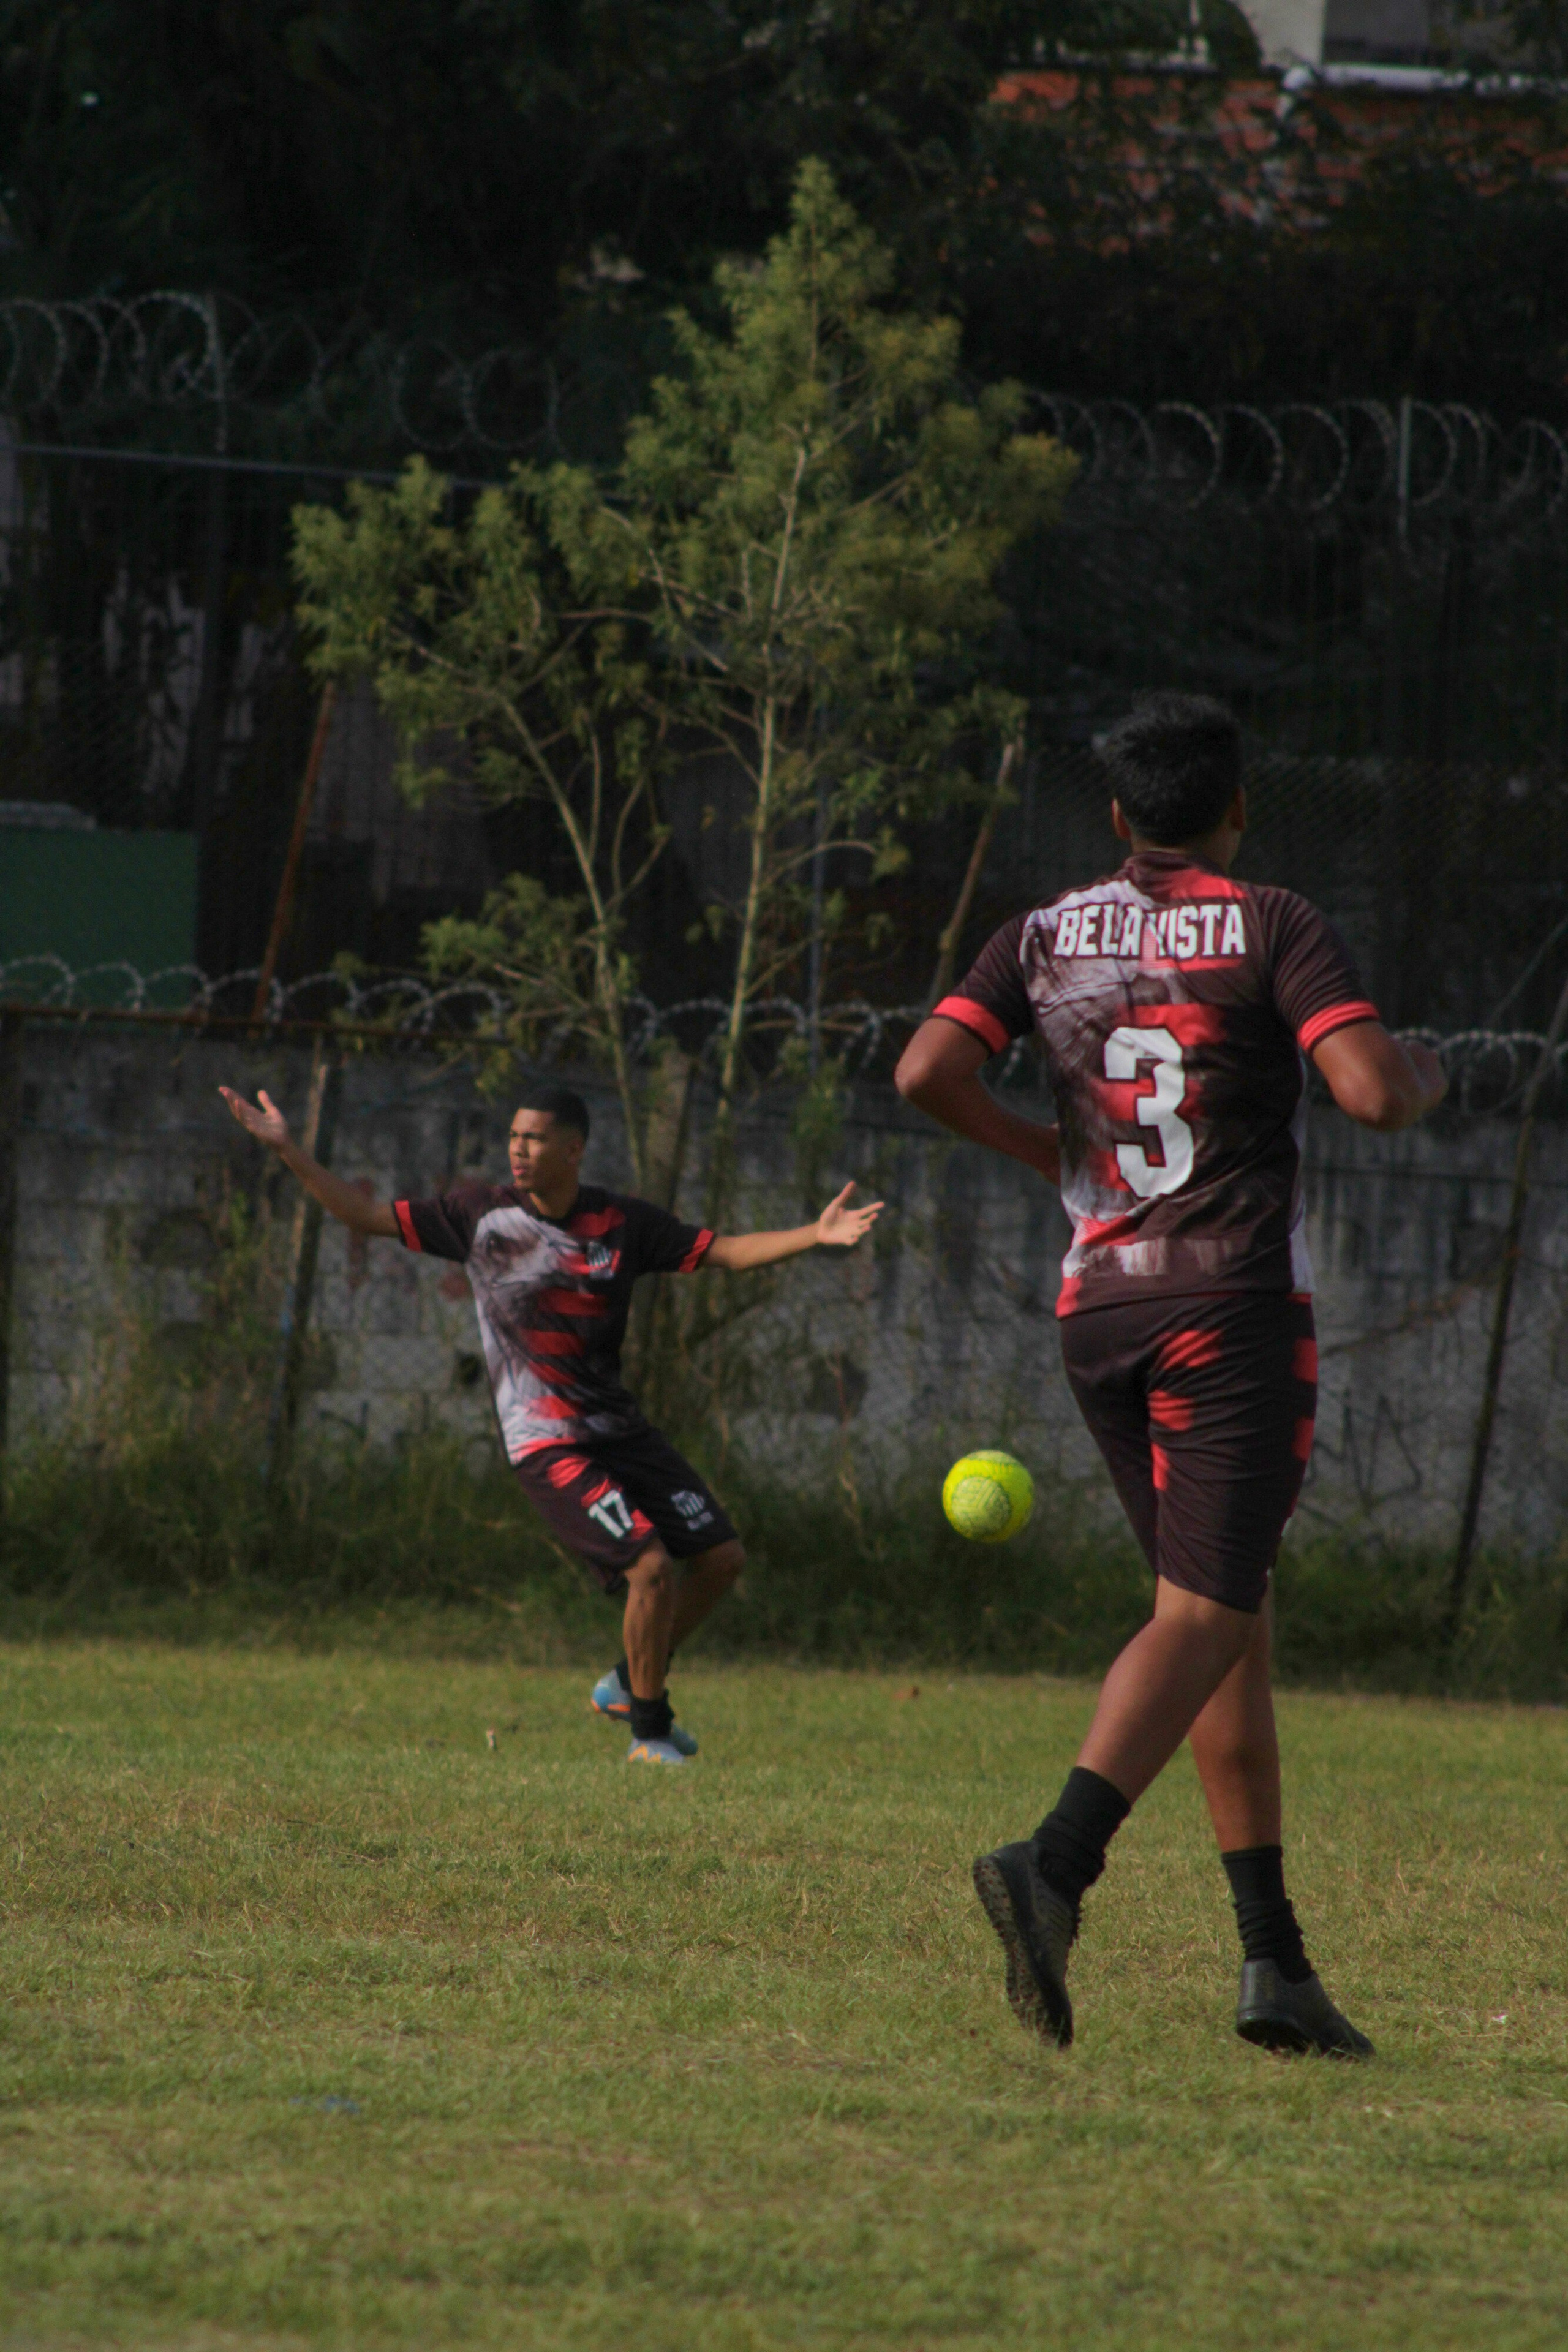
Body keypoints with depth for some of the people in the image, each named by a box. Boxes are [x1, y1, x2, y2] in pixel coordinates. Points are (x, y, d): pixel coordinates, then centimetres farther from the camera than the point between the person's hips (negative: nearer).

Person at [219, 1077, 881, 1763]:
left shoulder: (623, 1223, 1)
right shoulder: (481, 1215, -5)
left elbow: (725, 1251, 2)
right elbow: (367, 1216, 0)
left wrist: (814, 1236, -11)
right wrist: (287, 1150, -7)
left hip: (622, 1430, 5)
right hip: (547, 1443, -5)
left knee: (721, 1556, 5)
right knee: (650, 1567, -19)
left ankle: (628, 1684, 25)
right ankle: (648, 1731, 0)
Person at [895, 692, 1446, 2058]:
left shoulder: (1046, 937, 9)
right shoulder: (1271, 928, -4)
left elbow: (928, 1071, -2)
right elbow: (1372, 1092, -15)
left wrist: (1041, 1149, 14)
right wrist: (1426, 1074, 7)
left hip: (1098, 1312, 6)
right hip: (1235, 1308, -5)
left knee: (1235, 1616, 13)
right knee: (1203, 1616, -11)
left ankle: (1274, 1956, 9)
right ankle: (1057, 1864, -35)